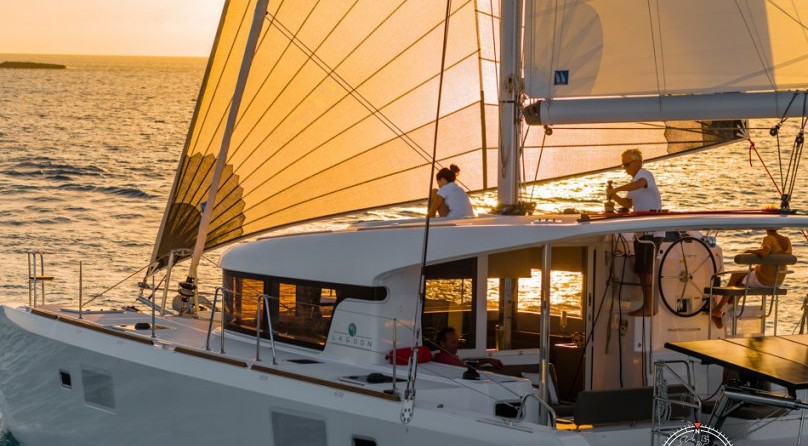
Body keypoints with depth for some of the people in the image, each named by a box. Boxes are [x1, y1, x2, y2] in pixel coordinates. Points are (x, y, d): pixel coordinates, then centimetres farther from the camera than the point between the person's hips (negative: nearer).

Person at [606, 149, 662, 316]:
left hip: (652, 231, -10)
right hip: (641, 231, 10)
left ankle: (650, 307, -9)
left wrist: (616, 190, -33)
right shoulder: (634, 180, 21)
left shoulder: (644, 175, -9)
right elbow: (628, 203, 21)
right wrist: (614, 196, 3)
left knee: (646, 269, -11)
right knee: (641, 270, 11)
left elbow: (640, 183, -33)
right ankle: (646, 305, 18)